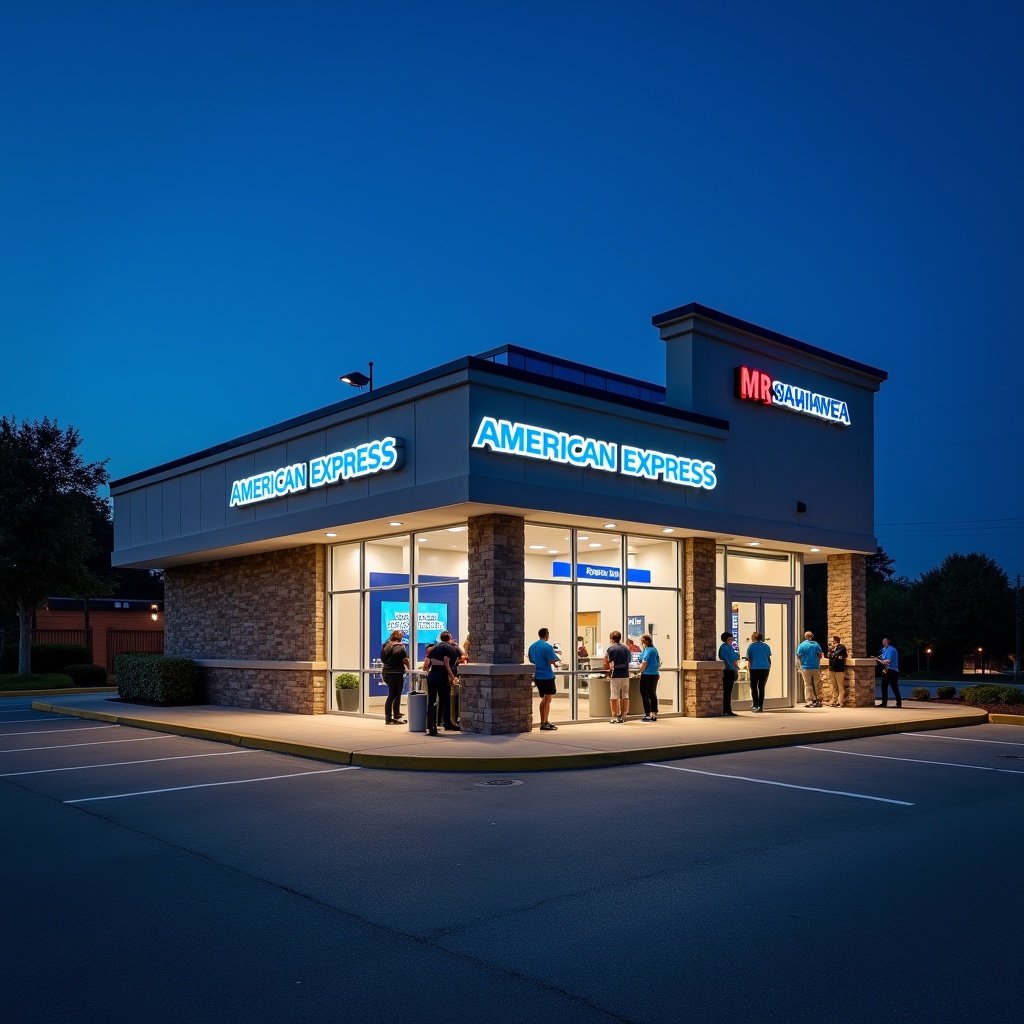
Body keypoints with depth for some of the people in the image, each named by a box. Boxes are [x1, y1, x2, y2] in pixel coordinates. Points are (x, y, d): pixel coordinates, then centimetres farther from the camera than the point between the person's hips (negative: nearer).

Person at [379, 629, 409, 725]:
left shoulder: (386, 646, 9)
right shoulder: (400, 647, -10)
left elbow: (382, 659, 14)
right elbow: (405, 660, -12)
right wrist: (408, 668, 2)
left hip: (386, 673, 6)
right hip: (397, 673, -6)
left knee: (391, 695, 14)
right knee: (397, 696, 3)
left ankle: (388, 718, 15)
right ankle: (396, 718, 7)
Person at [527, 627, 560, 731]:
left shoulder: (532, 646, 8)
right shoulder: (547, 646, -15)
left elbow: (530, 660, 16)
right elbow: (552, 661, -19)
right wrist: (556, 661, 2)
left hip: (537, 676, 7)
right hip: (547, 676, -7)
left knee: (544, 699, 18)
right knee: (547, 700, -1)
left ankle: (543, 722, 21)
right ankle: (545, 723, -1)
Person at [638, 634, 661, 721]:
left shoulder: (647, 651, -16)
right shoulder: (654, 649, 10)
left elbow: (644, 664, -20)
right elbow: (658, 661, 18)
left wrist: (640, 672, -7)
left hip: (647, 675, -8)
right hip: (655, 674, 9)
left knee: (645, 695, 0)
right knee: (653, 694, 14)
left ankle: (647, 714, -1)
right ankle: (654, 714, 16)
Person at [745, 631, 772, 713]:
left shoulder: (751, 646, 0)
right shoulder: (766, 646, 8)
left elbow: (748, 659, 0)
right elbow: (769, 659, 8)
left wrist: (748, 668, 7)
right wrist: (769, 668, 16)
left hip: (754, 669, -3)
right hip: (765, 668, 3)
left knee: (753, 687, 6)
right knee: (762, 687, 9)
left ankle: (755, 705, -3)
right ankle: (760, 706, 5)